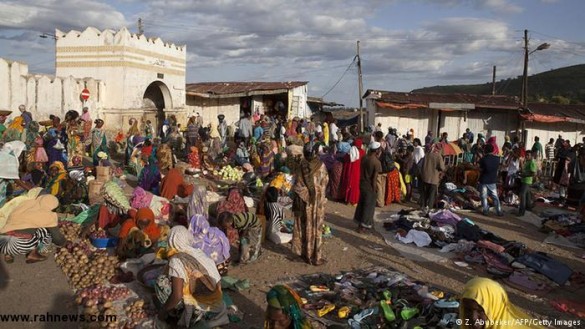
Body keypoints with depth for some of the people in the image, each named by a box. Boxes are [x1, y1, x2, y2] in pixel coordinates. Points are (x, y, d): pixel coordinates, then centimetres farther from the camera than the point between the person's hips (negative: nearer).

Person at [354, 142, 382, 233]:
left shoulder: (364, 158, 0)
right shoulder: (377, 162, -19)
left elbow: (362, 171, 5)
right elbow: (374, 178, -18)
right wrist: (374, 190, -11)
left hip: (362, 183, 6)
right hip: (369, 186, -6)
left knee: (361, 203, 20)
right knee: (369, 206, 7)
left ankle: (360, 222, 33)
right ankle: (363, 226, 13)